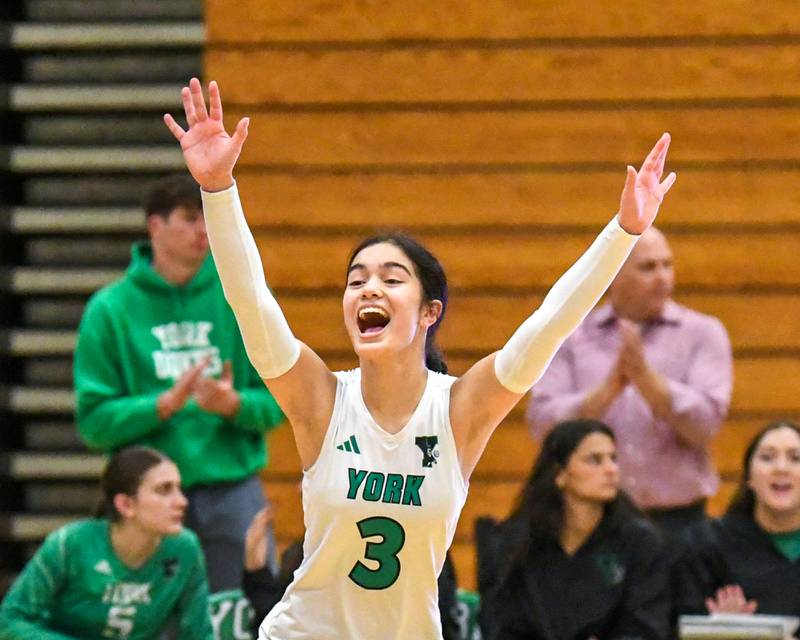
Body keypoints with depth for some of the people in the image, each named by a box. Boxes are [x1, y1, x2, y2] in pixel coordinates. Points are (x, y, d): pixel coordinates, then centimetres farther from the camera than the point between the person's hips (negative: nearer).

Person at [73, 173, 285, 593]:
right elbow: (94, 420, -3)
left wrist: (234, 404, -16)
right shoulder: (110, 309, 1)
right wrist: (165, 404, -17)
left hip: (234, 488, 1)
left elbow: (276, 401, 5)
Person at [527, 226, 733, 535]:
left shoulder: (703, 333, 5)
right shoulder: (569, 337, 7)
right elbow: (543, 424, -5)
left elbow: (705, 423, -7)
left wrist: (645, 376, -19)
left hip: (675, 520, 0)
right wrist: (610, 388, -18)